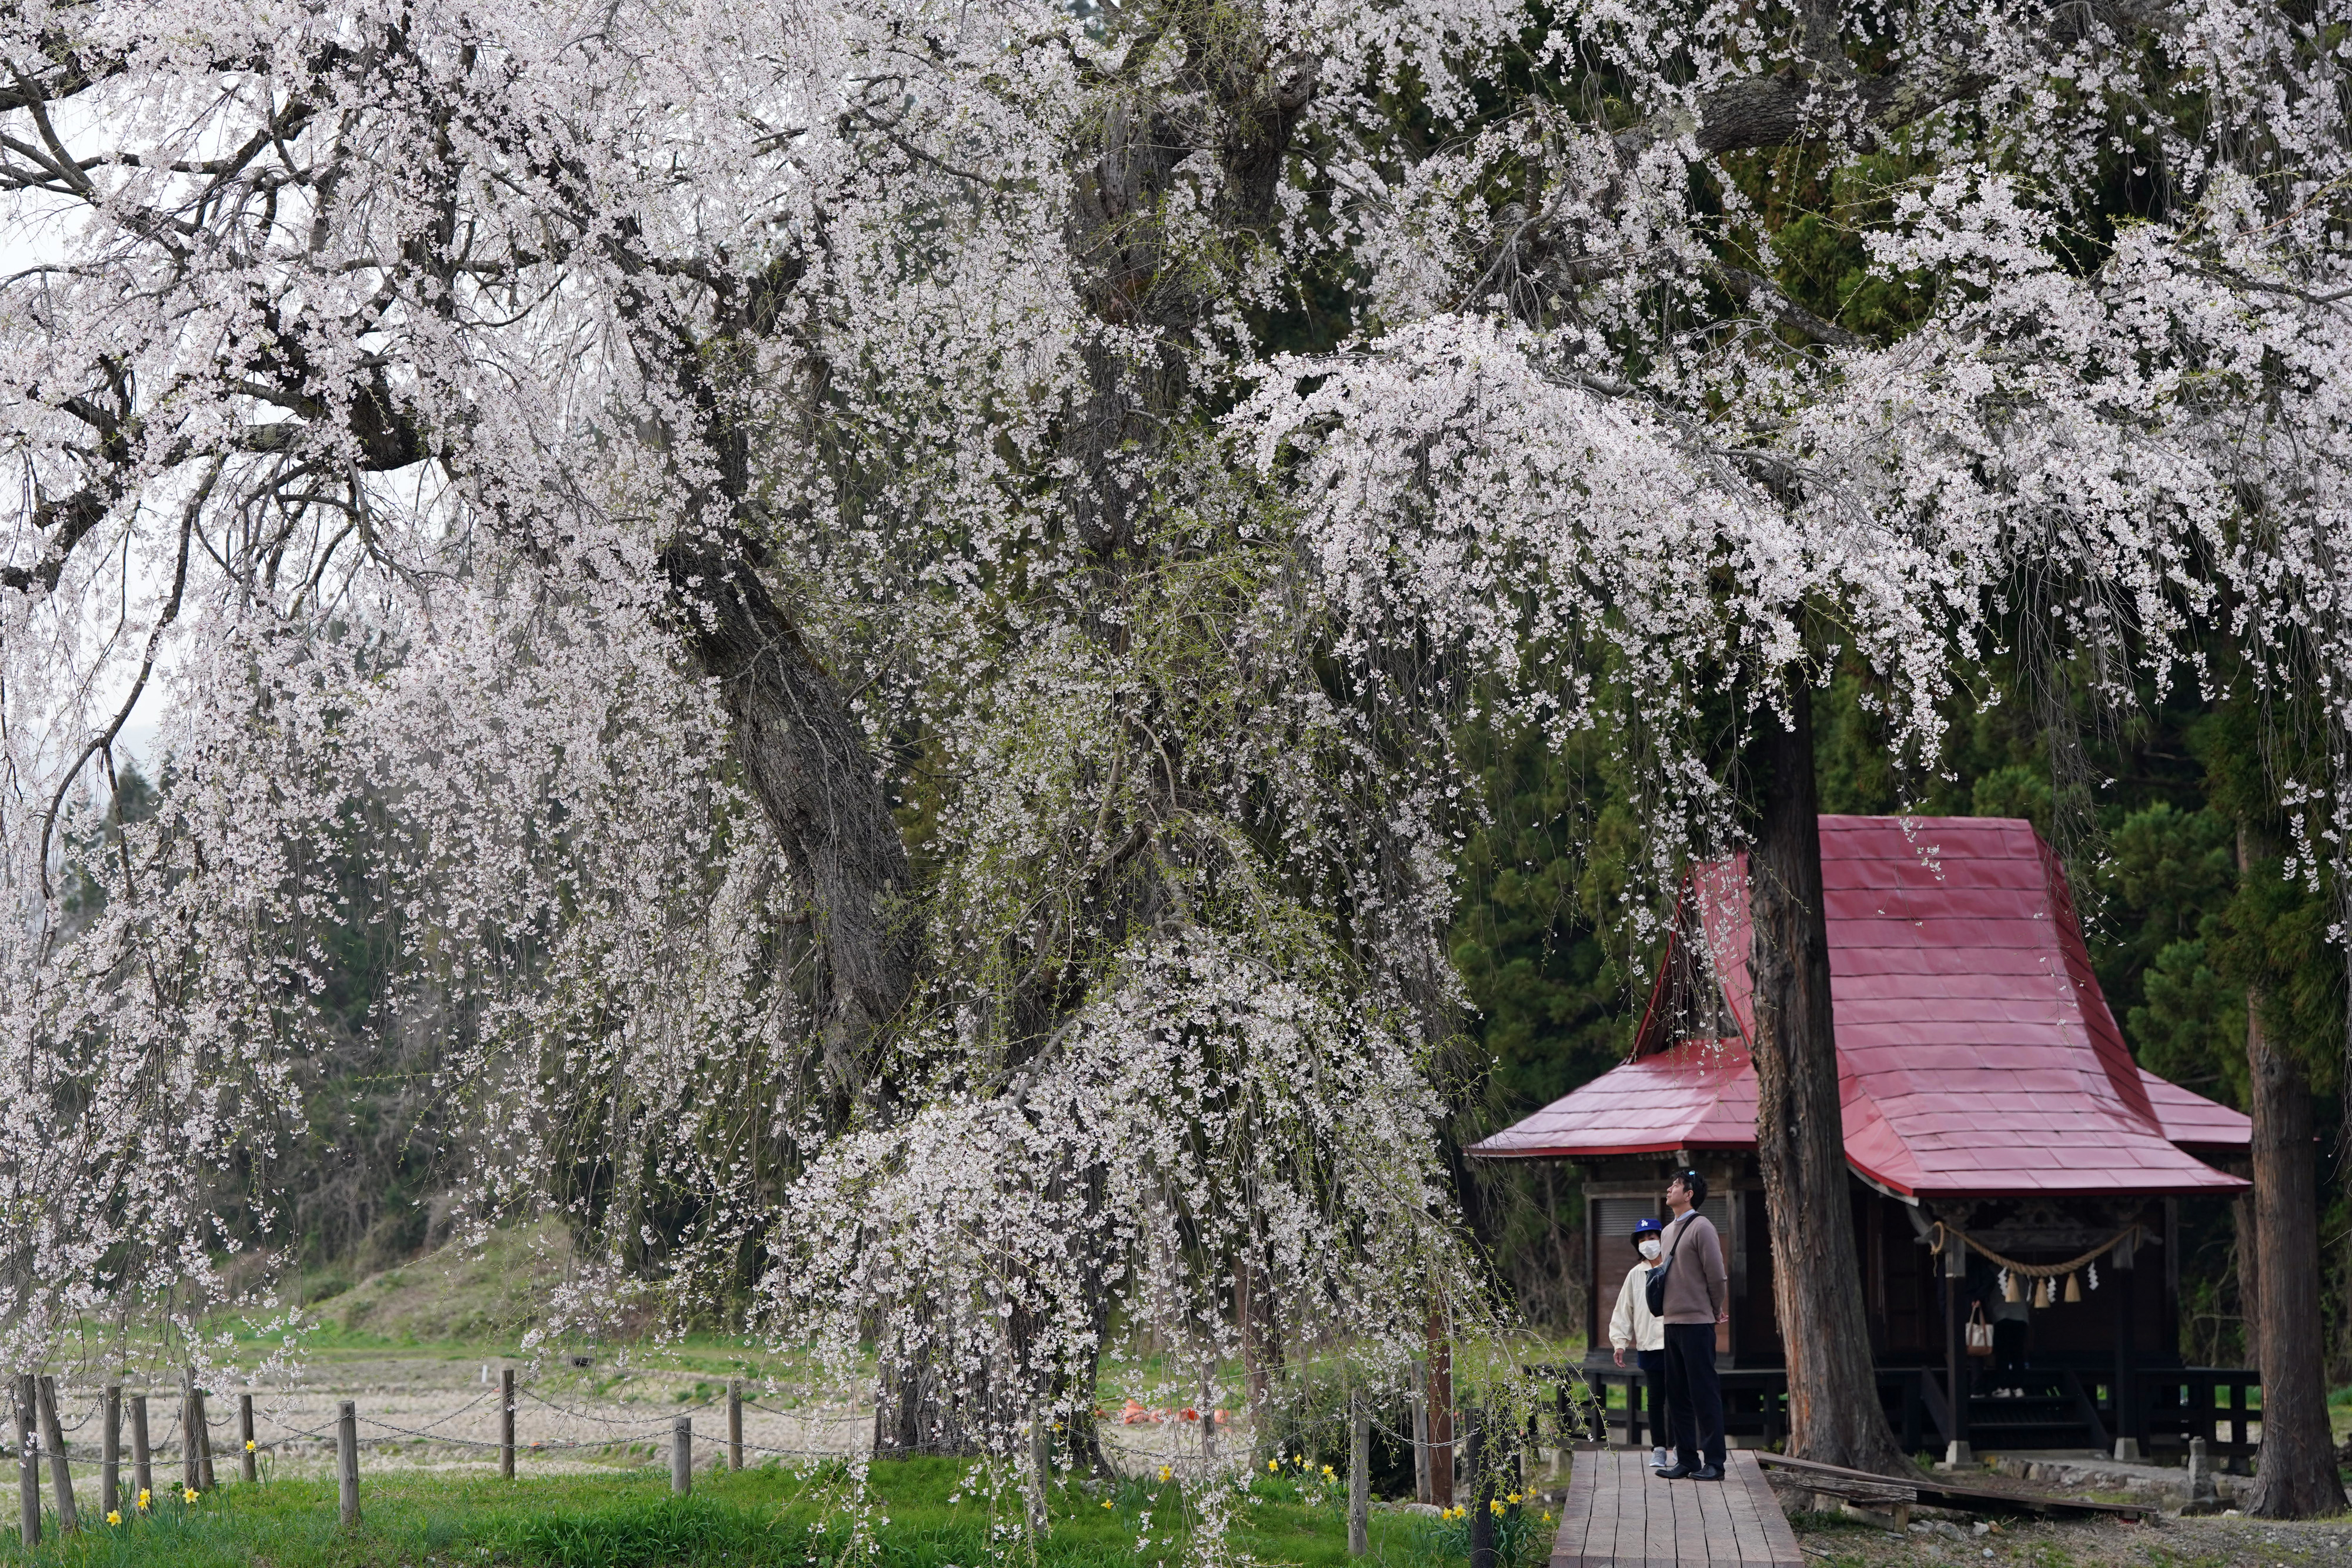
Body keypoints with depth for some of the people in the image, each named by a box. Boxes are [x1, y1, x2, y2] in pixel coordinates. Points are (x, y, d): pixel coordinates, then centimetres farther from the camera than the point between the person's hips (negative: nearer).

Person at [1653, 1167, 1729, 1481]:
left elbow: (1717, 1276, -10)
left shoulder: (1701, 1228, -10)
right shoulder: (1668, 1232, 16)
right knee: (1677, 1395, 9)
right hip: (1672, 1322, 9)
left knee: (1705, 1393, -6)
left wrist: (1716, 1312, 1)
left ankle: (1713, 1462, -4)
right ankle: (1686, 1460, 14)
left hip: (1696, 1323, -9)